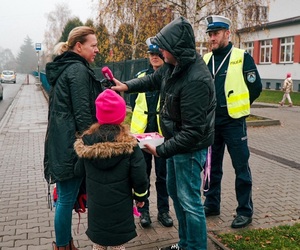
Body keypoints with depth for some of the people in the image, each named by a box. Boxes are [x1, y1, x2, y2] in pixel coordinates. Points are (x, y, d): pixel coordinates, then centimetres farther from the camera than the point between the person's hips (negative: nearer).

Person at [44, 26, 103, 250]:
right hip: (71, 143, -10)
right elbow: (83, 113, -18)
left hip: (61, 142, 10)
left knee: (65, 197, 17)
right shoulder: (78, 70, -14)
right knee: (67, 198, 2)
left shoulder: (64, 68, 16)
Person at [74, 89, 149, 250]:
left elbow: (79, 172, 6)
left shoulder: (86, 142, -6)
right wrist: (141, 195, 5)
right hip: (120, 206, -2)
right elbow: (139, 177, -13)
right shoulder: (129, 145, -15)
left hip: (95, 205, 3)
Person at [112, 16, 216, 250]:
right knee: (174, 191, 21)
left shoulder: (196, 80, -31)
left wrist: (161, 150, -22)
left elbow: (192, 131, -30)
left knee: (189, 200, 2)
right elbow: (153, 79, 20)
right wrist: (127, 86, 6)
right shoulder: (174, 65, -1)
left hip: (190, 147, -10)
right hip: (175, 139, 10)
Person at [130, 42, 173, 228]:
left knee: (163, 172, 10)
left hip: (163, 132, -2)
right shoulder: (141, 76, 6)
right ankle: (143, 210, 25)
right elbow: (133, 101, 13)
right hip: (142, 131, 3)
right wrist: (140, 118, 4)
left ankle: (163, 210, 25)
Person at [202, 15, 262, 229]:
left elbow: (256, 87, -5)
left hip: (233, 122, -5)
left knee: (241, 168, 3)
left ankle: (245, 211, 16)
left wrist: (237, 107, 1)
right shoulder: (206, 59, 7)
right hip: (211, 122, 5)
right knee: (213, 166, 14)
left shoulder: (242, 57, -6)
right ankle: (212, 205, 29)